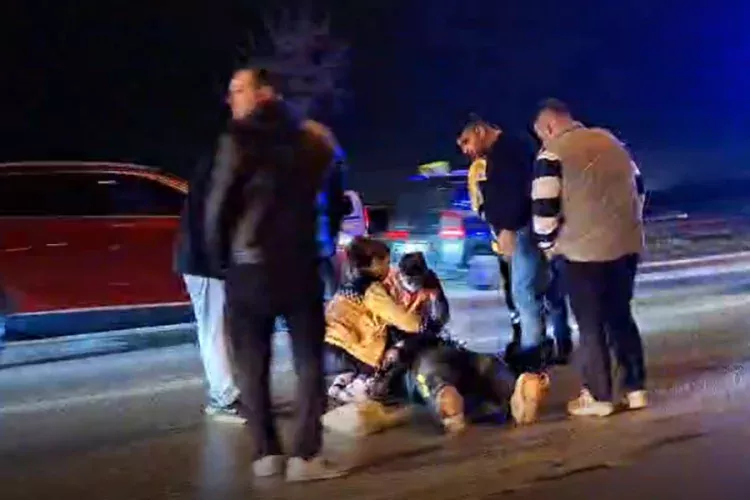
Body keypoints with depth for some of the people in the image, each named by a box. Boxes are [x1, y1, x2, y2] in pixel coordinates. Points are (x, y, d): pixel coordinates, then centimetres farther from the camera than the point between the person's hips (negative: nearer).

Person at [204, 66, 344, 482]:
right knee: (309, 362, 5)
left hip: (249, 267, -3)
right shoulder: (311, 141, 10)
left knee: (252, 366, 7)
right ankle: (305, 455, -3)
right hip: (299, 266, 3)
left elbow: (218, 203, -9)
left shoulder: (242, 138, -6)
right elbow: (325, 199, 12)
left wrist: (219, 255, 2)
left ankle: (266, 453, 5)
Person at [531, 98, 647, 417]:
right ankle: (636, 389, 19)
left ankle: (598, 397, 10)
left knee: (591, 325, 4)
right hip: (627, 245, 7)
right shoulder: (610, 140, 14)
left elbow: (545, 208, -13)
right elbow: (638, 187, 20)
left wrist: (548, 245, 4)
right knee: (621, 317, 17)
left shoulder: (553, 153, -8)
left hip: (585, 250, -6)